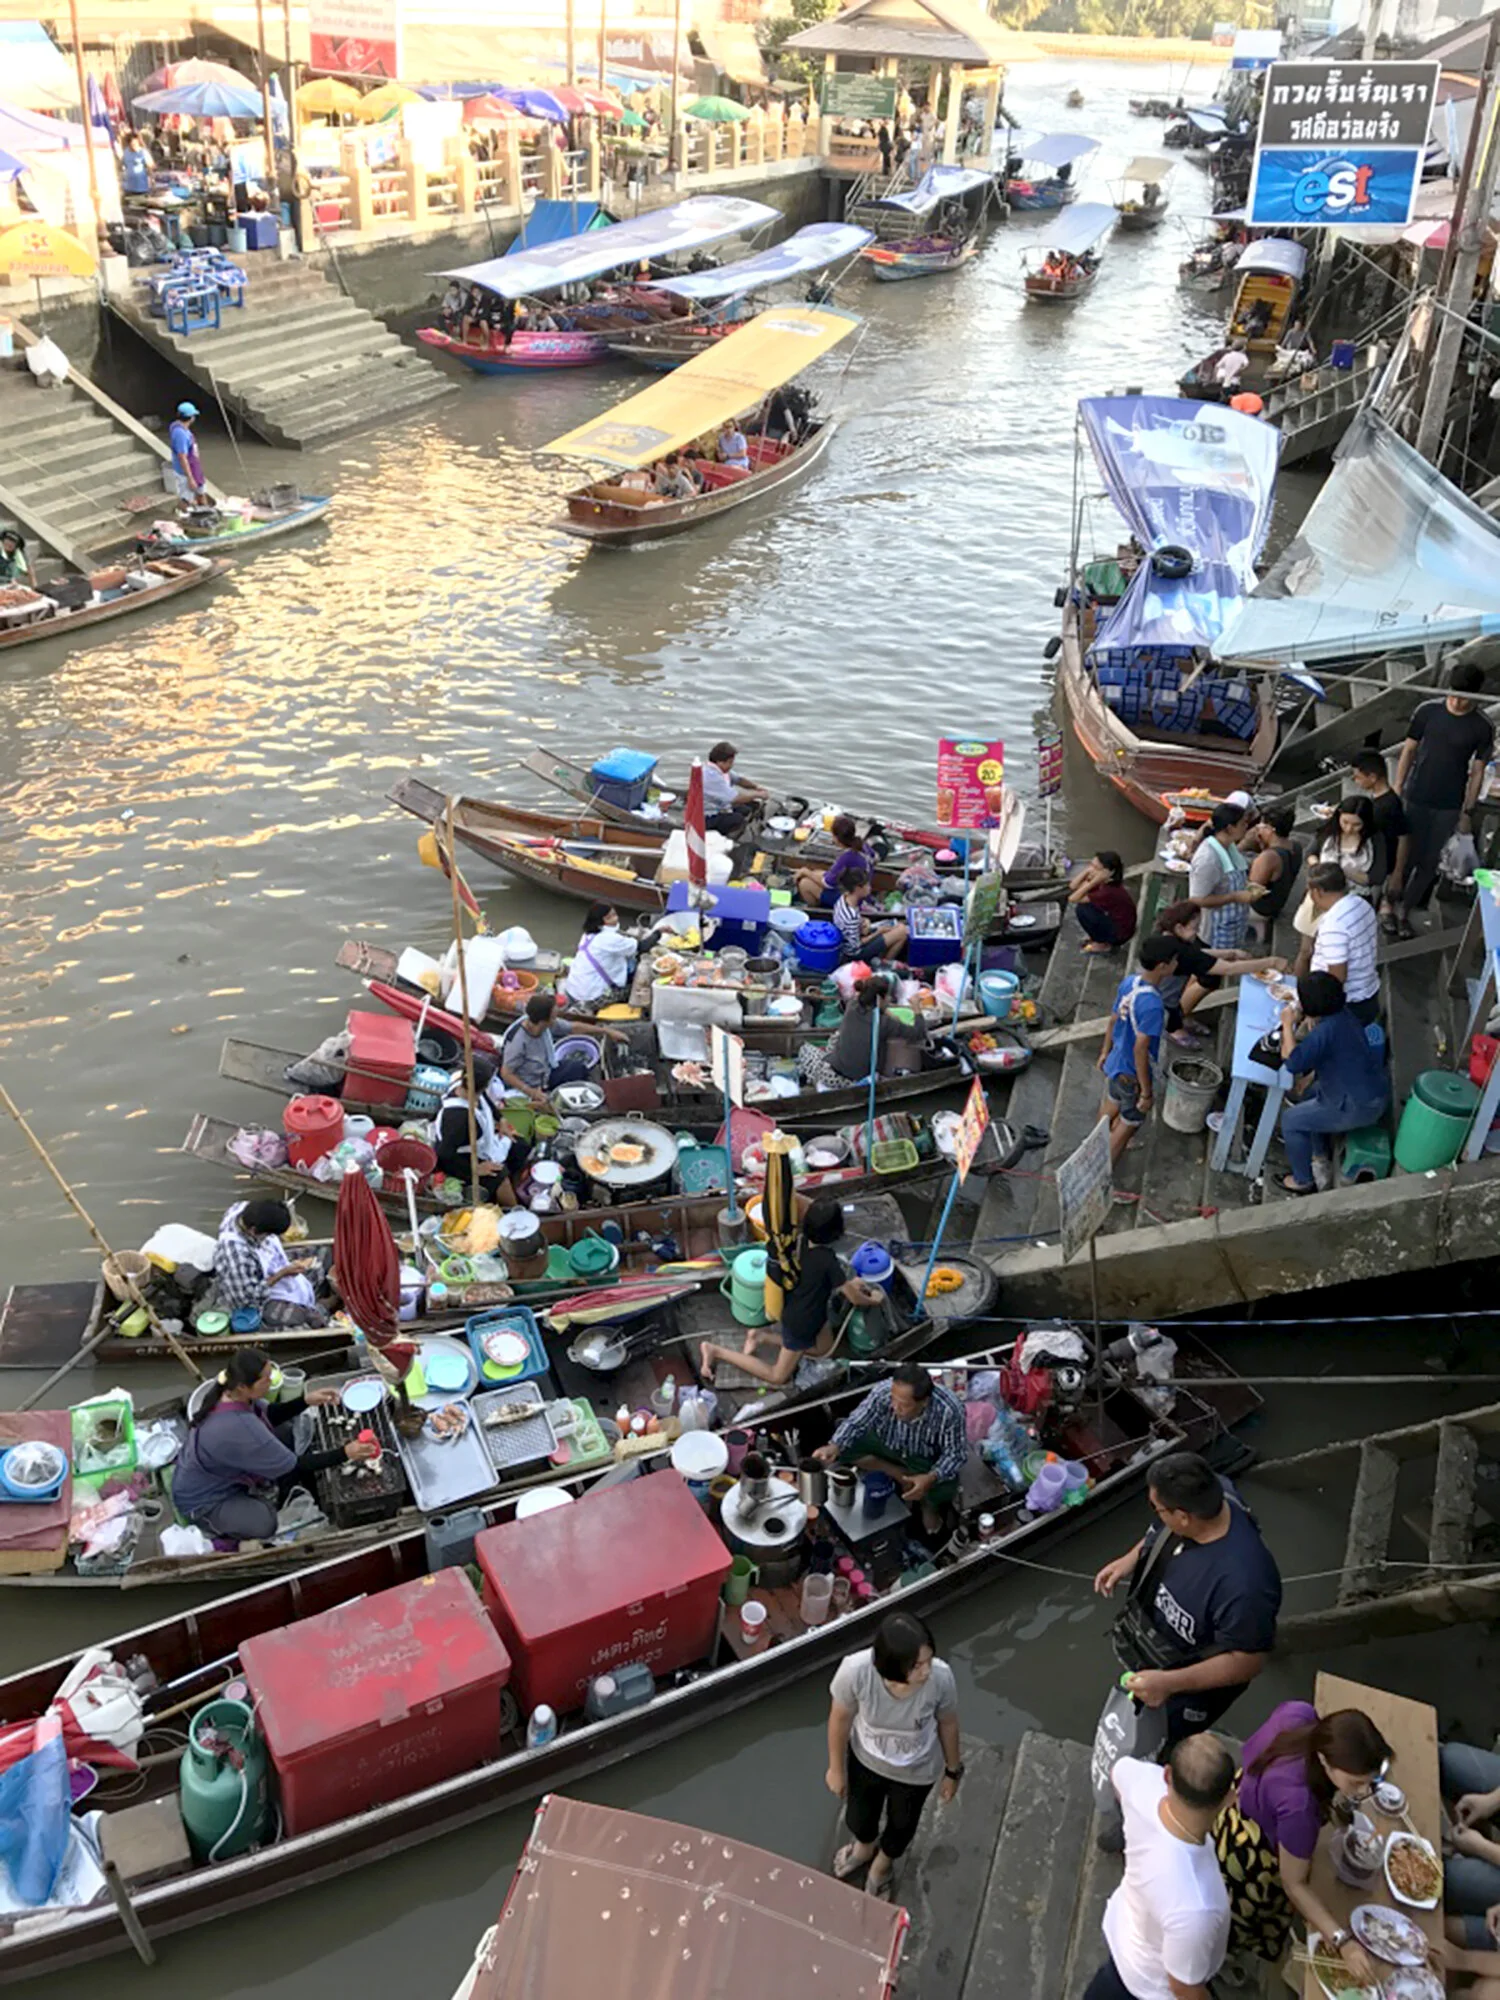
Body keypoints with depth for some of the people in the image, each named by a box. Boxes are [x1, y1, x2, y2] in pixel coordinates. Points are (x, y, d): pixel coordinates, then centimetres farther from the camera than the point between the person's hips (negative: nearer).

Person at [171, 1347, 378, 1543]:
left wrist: (306, 1401, -11)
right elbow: (293, 1466, -28)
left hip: (222, 1472, 8)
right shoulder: (239, 1429, -40)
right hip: (203, 1500, -8)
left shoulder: (227, 1390, -16)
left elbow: (268, 1416, 4)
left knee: (293, 1430, 1)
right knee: (263, 1523, -34)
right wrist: (344, 1453, -23)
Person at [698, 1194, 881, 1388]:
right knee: (778, 1377, 10)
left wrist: (847, 1283, 11)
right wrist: (873, 1300, 1)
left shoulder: (801, 1240, -12)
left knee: (822, 1348, 31)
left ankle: (762, 1335, 22)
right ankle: (715, 1350, 3)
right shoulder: (827, 1259, -34)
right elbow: (854, 1298, -19)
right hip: (801, 1322, -8)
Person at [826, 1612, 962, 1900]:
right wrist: (836, 1768, -1)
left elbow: (947, 1723, -14)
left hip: (916, 1771, 0)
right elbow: (840, 1718, -17)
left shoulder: (941, 1677, -37)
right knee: (858, 1816, 30)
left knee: (901, 1825, 30)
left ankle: (882, 1864, 65)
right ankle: (864, 1847, 67)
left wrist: (953, 1771, 3)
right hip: (866, 1760, 0)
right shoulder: (855, 1671, -39)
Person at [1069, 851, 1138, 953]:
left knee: (1082, 909, -18)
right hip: (1113, 921, 8)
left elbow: (1072, 899, -29)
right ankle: (1098, 937, 16)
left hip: (1120, 933, -8)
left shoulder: (1109, 891, -32)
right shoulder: (1102, 881, -8)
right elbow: (1072, 887, -4)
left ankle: (1103, 944, 1)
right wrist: (1087, 870, -16)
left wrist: (1091, 883, -35)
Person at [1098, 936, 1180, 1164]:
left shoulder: (1129, 981, -9)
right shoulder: (1152, 1005, -34)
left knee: (1112, 1107, 31)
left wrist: (1105, 1052, 18)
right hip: (1132, 1074, -8)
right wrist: (1146, 1092, -22)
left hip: (1116, 1063, 8)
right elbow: (1140, 1049, -31)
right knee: (1129, 1122, 14)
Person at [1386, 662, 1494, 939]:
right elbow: (1409, 750, 3)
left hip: (1449, 807, 0)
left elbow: (1477, 771, 0)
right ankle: (1392, 903, 25)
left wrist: (1467, 812, 1)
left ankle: (1404, 911, 20)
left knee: (1430, 862, 7)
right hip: (1415, 800, 0)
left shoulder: (1481, 728, -6)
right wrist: (1397, 790, 2)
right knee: (1407, 856, 6)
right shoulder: (1428, 712, -5)